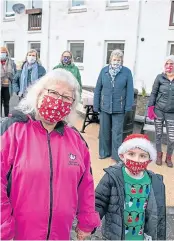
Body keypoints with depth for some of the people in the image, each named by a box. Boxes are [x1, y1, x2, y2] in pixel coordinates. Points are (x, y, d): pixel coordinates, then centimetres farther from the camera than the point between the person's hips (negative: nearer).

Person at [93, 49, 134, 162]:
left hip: (119, 108, -2)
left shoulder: (127, 72, -4)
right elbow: (98, 89, 3)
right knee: (104, 131, 13)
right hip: (104, 106, 3)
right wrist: (96, 105, 1)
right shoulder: (104, 71, 2)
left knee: (117, 132, 4)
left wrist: (128, 106, -9)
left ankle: (117, 155, 16)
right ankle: (104, 152, 28)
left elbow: (130, 90, -5)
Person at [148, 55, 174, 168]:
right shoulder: (160, 77, -2)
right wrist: (151, 107, -3)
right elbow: (153, 93, 3)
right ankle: (159, 155, 31)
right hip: (158, 110, 0)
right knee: (158, 135, 11)